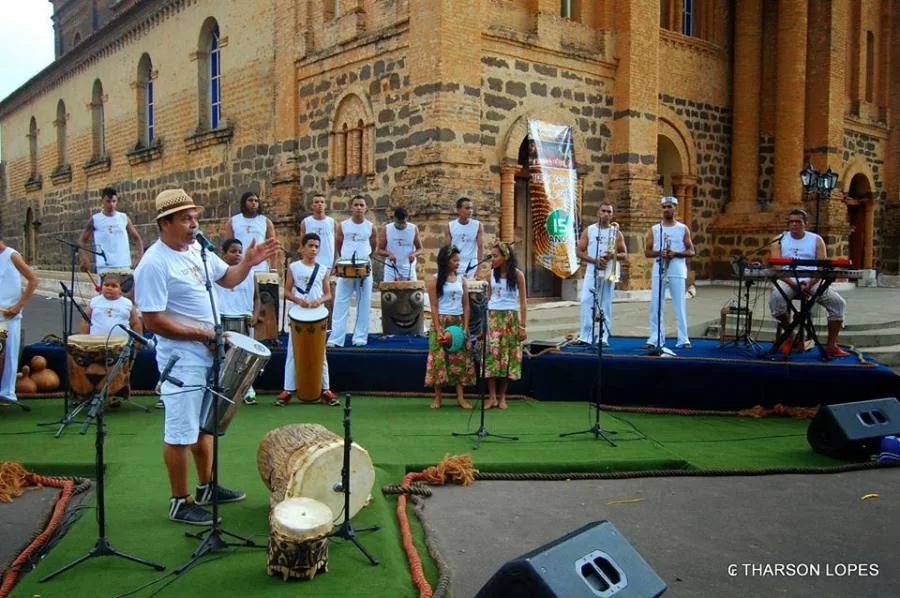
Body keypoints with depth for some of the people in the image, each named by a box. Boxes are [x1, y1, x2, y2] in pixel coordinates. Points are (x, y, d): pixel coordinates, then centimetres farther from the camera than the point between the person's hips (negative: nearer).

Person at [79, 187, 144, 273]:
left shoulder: (124, 218, 8)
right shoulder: (95, 220, 2)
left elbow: (137, 238, 14)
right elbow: (82, 240, 8)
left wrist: (141, 256, -1)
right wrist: (84, 259, -6)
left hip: (124, 265, 2)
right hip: (104, 266, -2)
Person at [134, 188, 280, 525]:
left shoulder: (197, 250, 5)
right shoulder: (154, 264, -21)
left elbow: (227, 279, 18)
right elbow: (153, 321, -24)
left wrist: (248, 263, -2)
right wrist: (202, 335, -20)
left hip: (206, 353, 9)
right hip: (181, 358, -9)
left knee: (204, 424, 20)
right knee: (181, 433, 2)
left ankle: (206, 488, 36)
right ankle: (180, 503, 16)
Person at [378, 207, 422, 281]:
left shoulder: (413, 229, -1)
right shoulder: (387, 229, -2)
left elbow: (420, 249, 6)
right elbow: (380, 250, 0)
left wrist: (414, 254, -16)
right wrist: (389, 254, -21)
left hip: (409, 270, 1)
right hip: (391, 270, -1)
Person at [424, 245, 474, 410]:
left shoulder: (461, 280, 9)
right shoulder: (434, 280, -2)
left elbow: (466, 305, 8)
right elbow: (434, 307, -6)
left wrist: (465, 327, -3)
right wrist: (438, 330, -13)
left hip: (458, 323, 4)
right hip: (441, 322, -4)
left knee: (461, 359, 1)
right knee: (439, 358, -4)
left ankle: (460, 397, 3)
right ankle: (437, 398, 4)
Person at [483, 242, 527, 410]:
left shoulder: (517, 274, -3)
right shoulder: (491, 274, 5)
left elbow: (523, 301, -2)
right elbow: (489, 297, 12)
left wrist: (523, 326, -7)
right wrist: (485, 321, 8)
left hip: (510, 317, -2)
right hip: (493, 316, 2)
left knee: (507, 355, 2)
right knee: (491, 354, -6)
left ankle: (502, 397, 12)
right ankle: (492, 397, -1)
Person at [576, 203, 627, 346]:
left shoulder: (617, 233, 8)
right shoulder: (588, 231, 7)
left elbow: (625, 255, 8)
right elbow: (580, 251, 2)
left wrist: (613, 255, -14)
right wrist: (595, 260, -12)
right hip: (592, 272, 0)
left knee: (605, 305, 0)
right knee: (586, 303, -7)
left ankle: (603, 338, 1)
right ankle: (585, 336, -4)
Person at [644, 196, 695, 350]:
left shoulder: (683, 229, 5)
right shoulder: (654, 229, 9)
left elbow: (691, 252, 3)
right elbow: (647, 251, 8)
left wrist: (675, 253, -14)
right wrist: (659, 253, -12)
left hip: (677, 272, -2)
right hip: (658, 272, 2)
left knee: (680, 305, -1)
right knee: (656, 305, 0)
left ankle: (683, 339, 3)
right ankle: (655, 339, 5)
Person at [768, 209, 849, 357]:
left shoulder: (816, 240, 8)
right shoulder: (779, 240, 6)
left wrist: (810, 283, -20)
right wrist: (790, 283, -22)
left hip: (812, 280, 2)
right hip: (788, 280, -2)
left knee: (839, 303, -17)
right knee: (775, 298, -34)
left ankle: (831, 345, -6)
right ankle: (789, 338, -12)